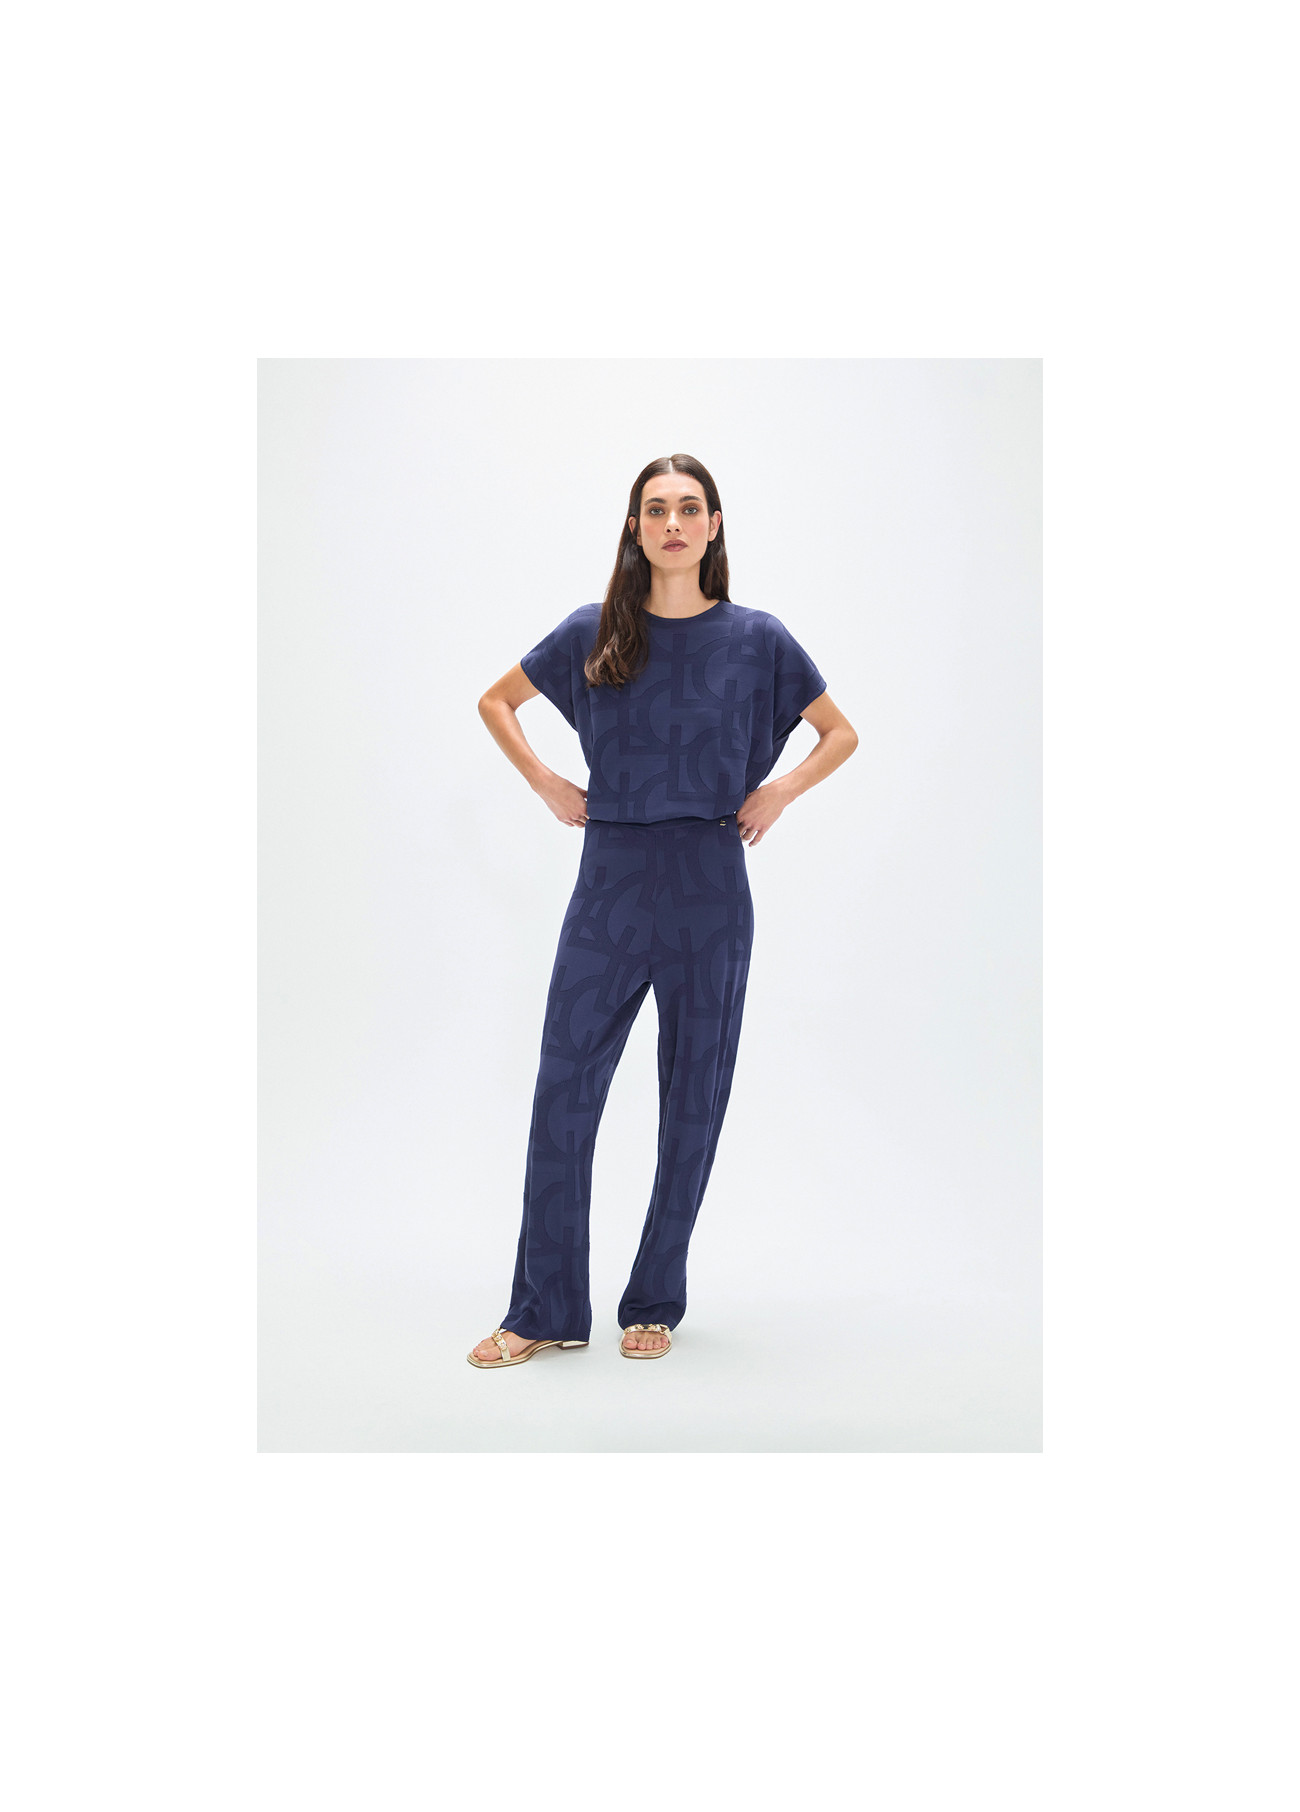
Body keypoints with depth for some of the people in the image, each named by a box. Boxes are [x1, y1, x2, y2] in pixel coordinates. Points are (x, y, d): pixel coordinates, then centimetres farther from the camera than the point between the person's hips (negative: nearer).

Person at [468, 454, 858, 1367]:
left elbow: (842, 733, 13)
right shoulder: (593, 632, 4)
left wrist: (779, 790, -2)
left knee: (694, 1097, 6)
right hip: (610, 881, 1)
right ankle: (546, 1310, 13)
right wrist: (546, 783, 5)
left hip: (709, 888, 0)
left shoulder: (756, 638, 2)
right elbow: (496, 701, 18)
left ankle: (657, 1303, 23)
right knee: (563, 1089, -1)